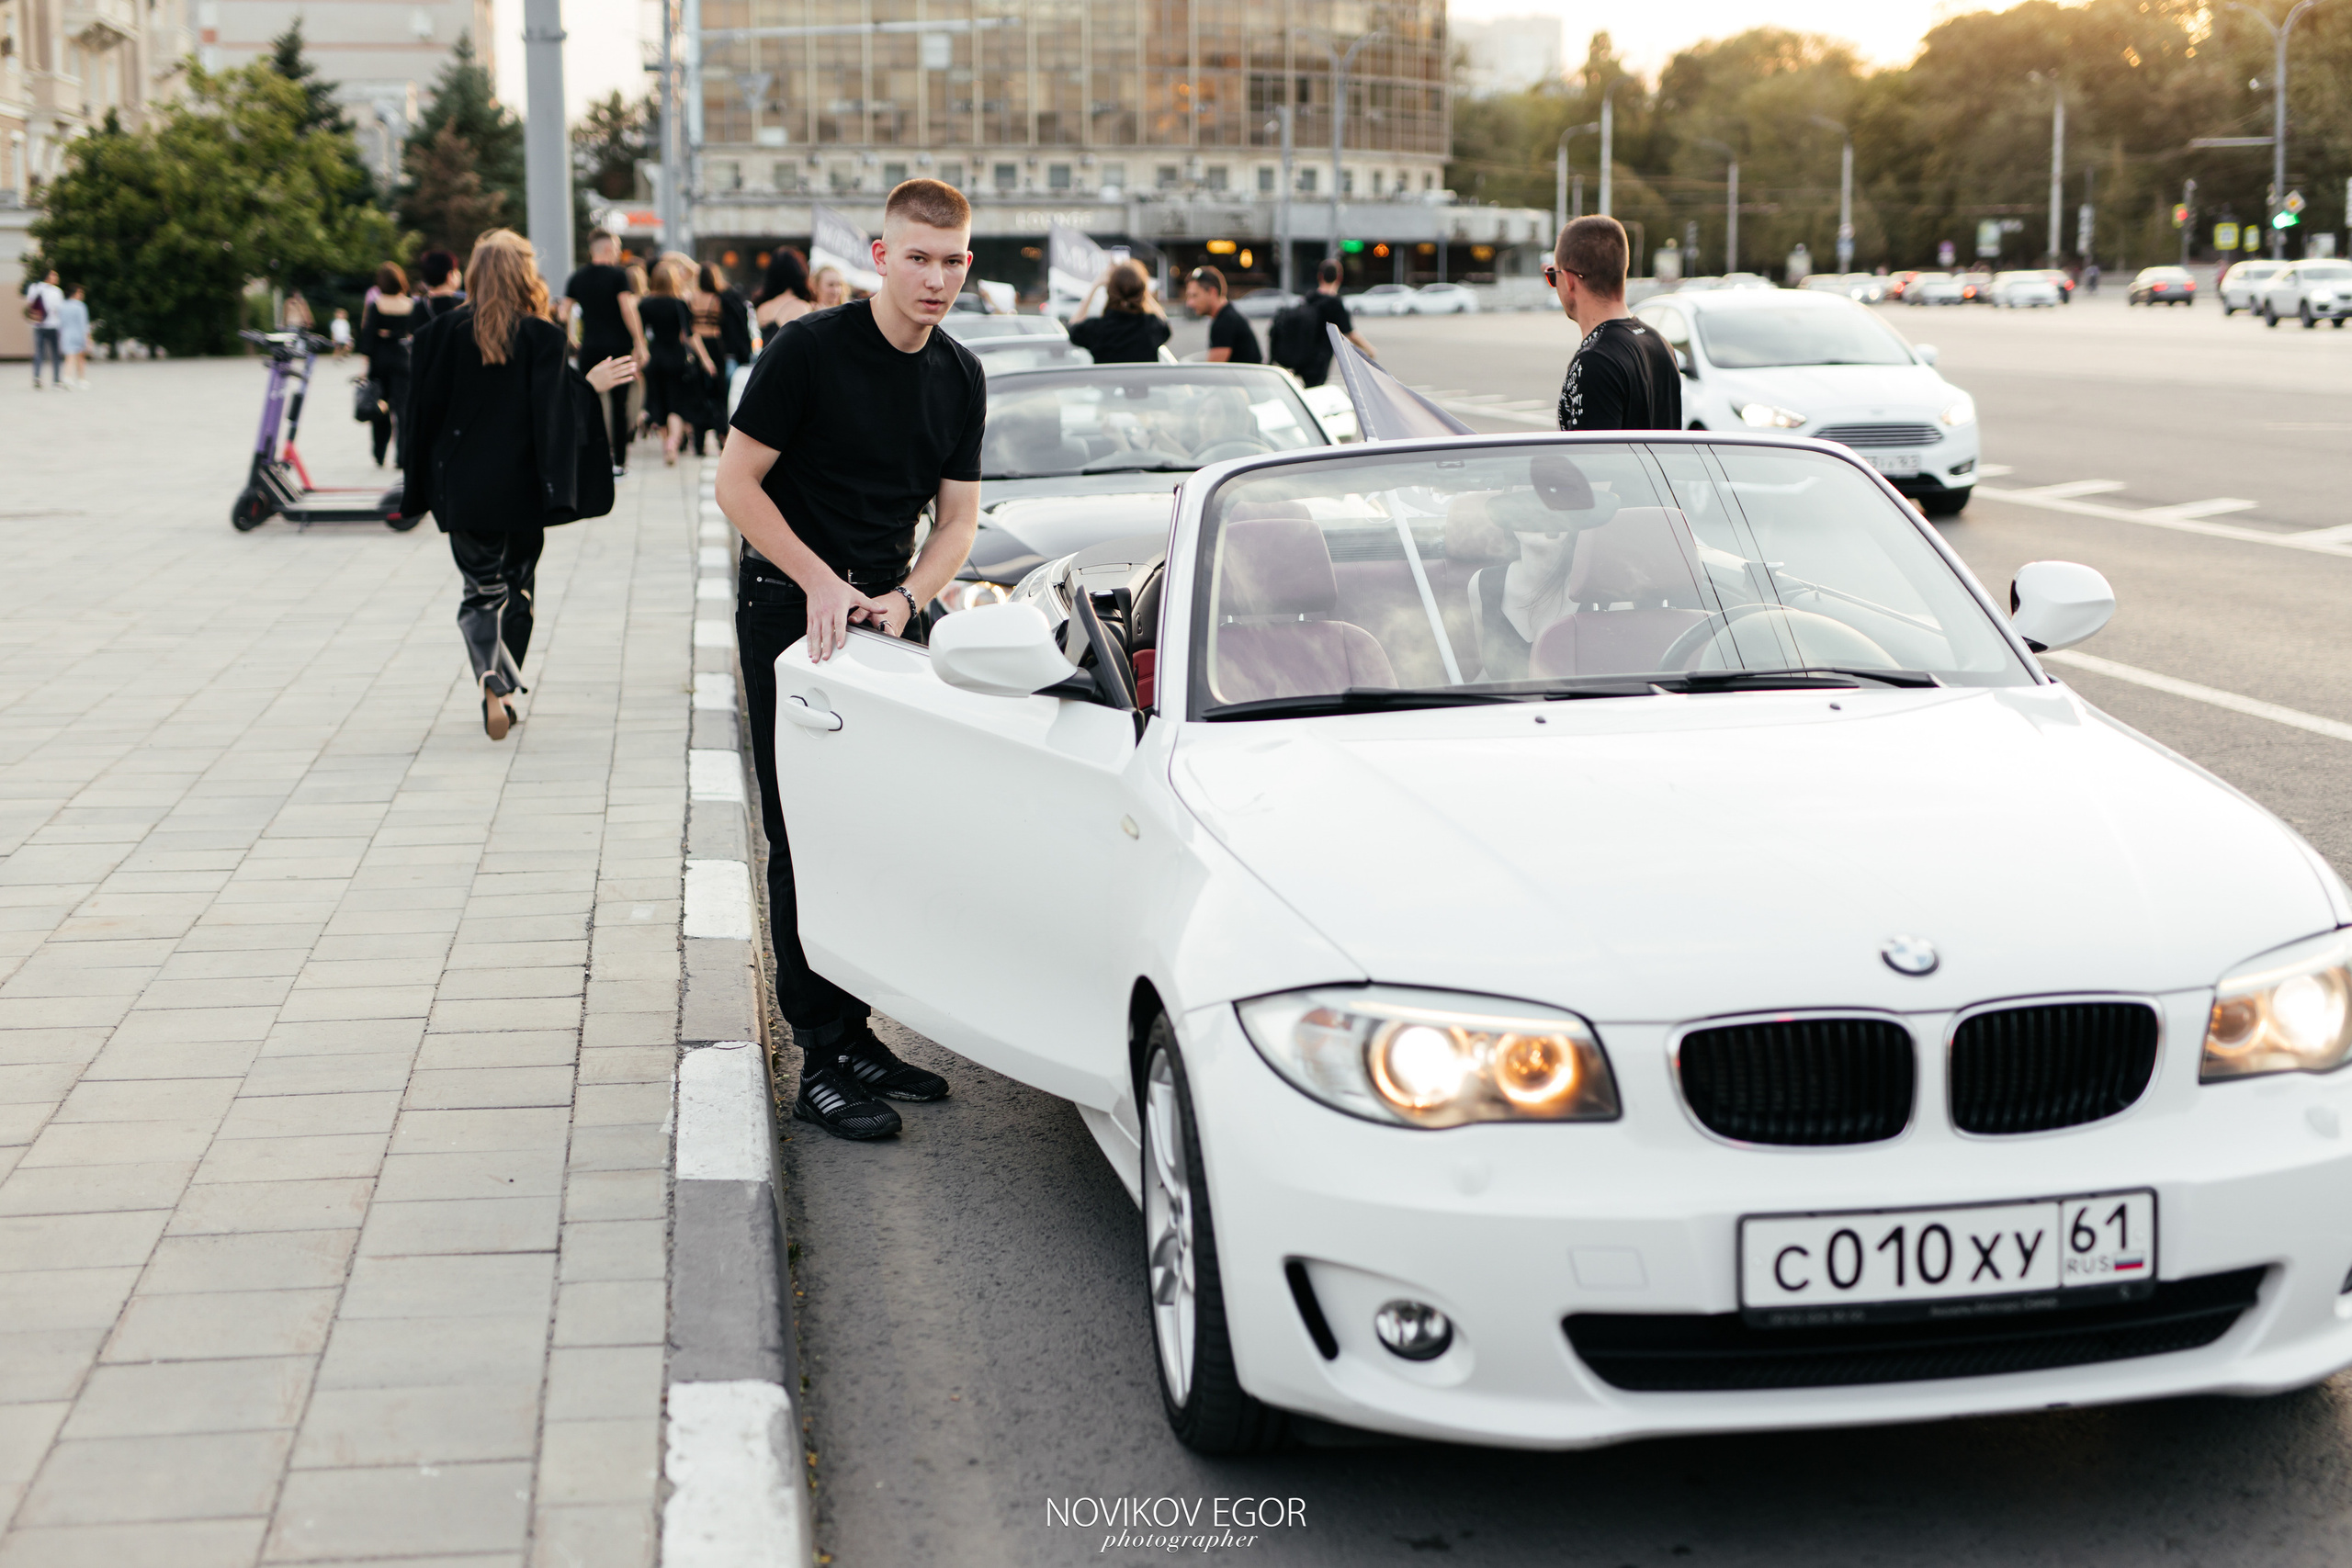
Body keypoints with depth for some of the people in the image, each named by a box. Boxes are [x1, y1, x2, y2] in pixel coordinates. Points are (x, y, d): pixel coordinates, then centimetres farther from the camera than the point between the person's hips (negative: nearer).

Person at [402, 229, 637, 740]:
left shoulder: (446, 330, -2)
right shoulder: (543, 335, -9)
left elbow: (427, 406, 0)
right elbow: (551, 407, -15)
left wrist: (423, 484, 9)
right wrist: (590, 385, 0)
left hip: (463, 487, 1)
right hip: (521, 488, -1)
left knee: (480, 591, 6)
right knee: (517, 588, 15)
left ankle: (491, 678, -19)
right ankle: (505, 693, 17)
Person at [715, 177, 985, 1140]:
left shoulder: (960, 378, 5)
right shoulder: (810, 349, -12)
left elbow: (957, 518, 9)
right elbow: (738, 484, -10)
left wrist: (903, 599, -9)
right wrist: (822, 584, -17)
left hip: (885, 614, 6)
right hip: (787, 610, -6)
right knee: (807, 835, -6)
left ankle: (853, 1031, 19)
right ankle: (822, 1060, -2)